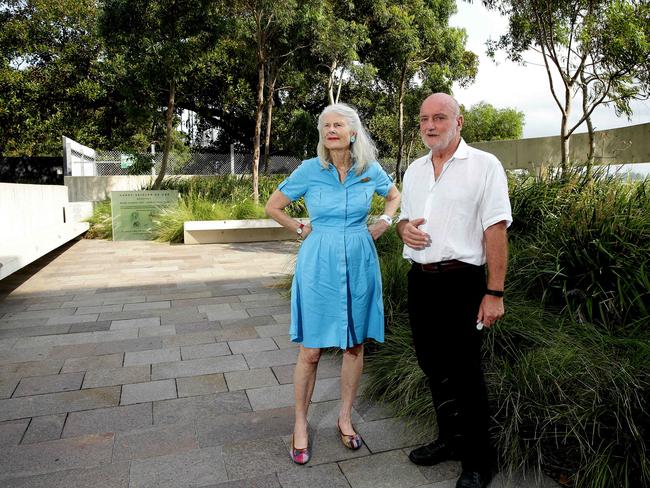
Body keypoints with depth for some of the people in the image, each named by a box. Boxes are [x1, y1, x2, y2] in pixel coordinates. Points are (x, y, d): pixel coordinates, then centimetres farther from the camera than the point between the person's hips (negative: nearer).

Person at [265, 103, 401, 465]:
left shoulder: (370, 170, 0)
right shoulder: (310, 170, -5)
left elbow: (396, 196, 20)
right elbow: (273, 207, 6)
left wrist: (383, 224, 6)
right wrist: (303, 231, 1)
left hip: (359, 263, 2)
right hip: (319, 264, -2)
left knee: (355, 344, 10)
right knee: (311, 350, 1)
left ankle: (345, 418, 29)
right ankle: (301, 424, 19)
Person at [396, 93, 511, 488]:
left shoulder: (485, 165, -7)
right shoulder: (415, 170, 13)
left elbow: (496, 231, -11)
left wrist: (494, 293, -16)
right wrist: (404, 228, -3)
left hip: (461, 282, -6)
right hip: (420, 280, 7)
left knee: (464, 373, 2)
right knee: (433, 366, 16)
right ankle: (450, 439, 36)